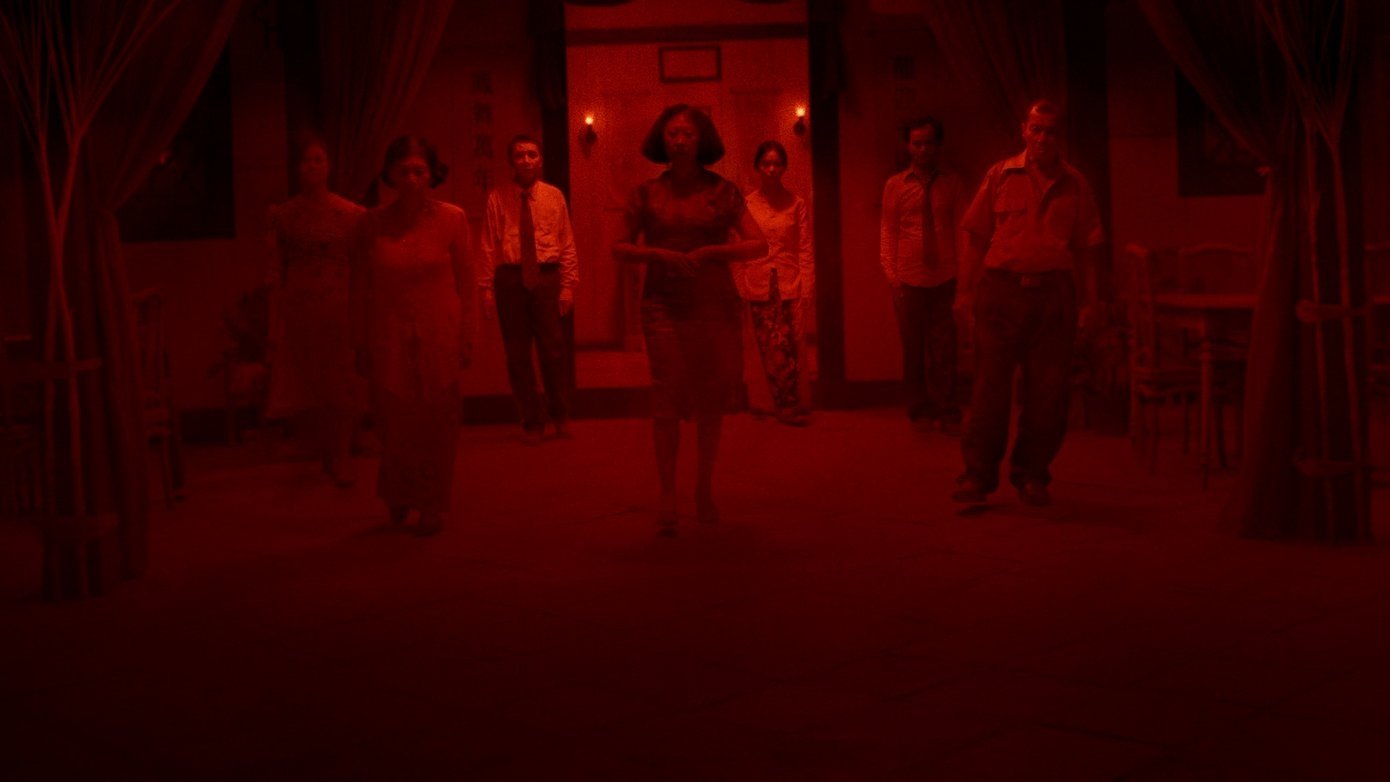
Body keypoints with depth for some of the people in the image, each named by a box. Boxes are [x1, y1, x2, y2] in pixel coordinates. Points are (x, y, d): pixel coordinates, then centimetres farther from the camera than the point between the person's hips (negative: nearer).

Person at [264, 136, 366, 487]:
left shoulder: (350, 213, 1)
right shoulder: (283, 215, 3)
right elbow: (277, 270, 3)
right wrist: (276, 323, 0)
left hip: (340, 306, -1)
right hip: (300, 307, 1)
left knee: (343, 383, -1)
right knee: (311, 382, 6)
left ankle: (341, 457, 8)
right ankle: (328, 452, 21)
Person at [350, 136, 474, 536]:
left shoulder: (451, 218, -2)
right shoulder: (372, 223, 0)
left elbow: (464, 280, 1)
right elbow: (361, 287, 4)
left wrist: (466, 336, -1)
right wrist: (361, 344, 5)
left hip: (438, 337, 0)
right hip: (390, 338, 0)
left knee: (436, 425, 5)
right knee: (395, 424, 1)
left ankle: (431, 507, 21)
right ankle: (398, 499, 26)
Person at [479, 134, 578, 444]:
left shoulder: (554, 196, 4)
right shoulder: (498, 198, 1)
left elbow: (567, 245, 4)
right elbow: (489, 247, 0)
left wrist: (568, 285, -2)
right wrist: (487, 289, -5)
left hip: (546, 277, 0)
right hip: (510, 278, 0)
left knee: (552, 349, 6)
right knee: (517, 354, 7)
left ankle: (560, 415, 27)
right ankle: (532, 422, 21)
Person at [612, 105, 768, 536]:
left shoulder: (722, 191, 4)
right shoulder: (647, 194, 5)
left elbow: (758, 245, -1)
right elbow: (620, 249, 8)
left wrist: (710, 251, -14)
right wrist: (657, 254, -10)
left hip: (716, 306, 1)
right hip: (664, 306, -1)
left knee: (712, 402, 6)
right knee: (667, 400, -9)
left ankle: (705, 491, 20)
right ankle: (667, 496, -4)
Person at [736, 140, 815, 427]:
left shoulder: (796, 203, 3)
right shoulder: (747, 204, 3)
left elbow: (806, 249, 1)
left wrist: (807, 289, -5)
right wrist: (740, 286, -1)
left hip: (790, 285, -1)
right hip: (758, 286, 1)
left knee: (786, 349, -7)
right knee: (771, 350, 1)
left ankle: (786, 405, 4)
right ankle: (787, 405, 11)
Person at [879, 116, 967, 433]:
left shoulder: (952, 183, 6)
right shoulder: (895, 185, 5)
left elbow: (962, 227, 4)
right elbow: (887, 231, 4)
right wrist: (891, 273, -5)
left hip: (946, 279, 0)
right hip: (909, 280, 0)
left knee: (943, 349, -2)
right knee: (914, 348, 5)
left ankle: (947, 415, 4)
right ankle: (920, 410, 17)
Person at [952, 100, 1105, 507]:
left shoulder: (1074, 184, 10)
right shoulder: (1001, 176, 6)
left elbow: (1086, 247, 10)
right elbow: (978, 237, 6)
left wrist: (1089, 301, 4)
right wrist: (968, 290, 1)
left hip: (1053, 294, 2)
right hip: (1002, 289, -2)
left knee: (1047, 390, 3)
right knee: (991, 384, -4)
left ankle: (1032, 475, 15)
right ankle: (978, 474, 1)